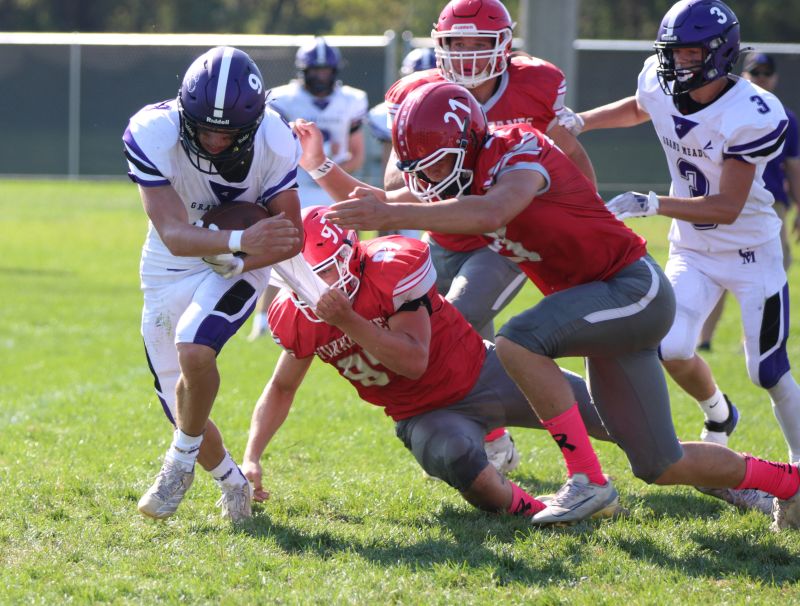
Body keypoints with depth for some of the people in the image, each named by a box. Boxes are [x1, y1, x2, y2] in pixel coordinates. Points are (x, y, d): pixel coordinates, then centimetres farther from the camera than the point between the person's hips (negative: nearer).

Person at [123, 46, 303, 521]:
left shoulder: (274, 145, -23)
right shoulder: (154, 135, -28)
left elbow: (292, 236, -12)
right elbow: (173, 235, -36)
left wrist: (237, 258, -28)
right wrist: (241, 239, -52)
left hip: (238, 268, -2)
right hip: (170, 270, 2)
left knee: (195, 350, -31)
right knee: (182, 409, 5)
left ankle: (183, 460, -5)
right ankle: (232, 481, 35)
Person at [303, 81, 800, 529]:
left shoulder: (518, 152, -20)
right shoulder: (461, 178, 6)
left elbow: (490, 213, -41)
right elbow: (378, 205, 14)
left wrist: (393, 216, -44)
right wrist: (322, 167, -2)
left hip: (635, 288, -9)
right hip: (610, 308, 9)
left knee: (519, 341, -29)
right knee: (660, 466, 7)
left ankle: (587, 482, -22)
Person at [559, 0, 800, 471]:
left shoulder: (751, 114, -26)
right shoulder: (660, 85, -9)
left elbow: (728, 207, -28)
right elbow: (637, 109, 20)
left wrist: (652, 204, -36)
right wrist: (577, 122, 7)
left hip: (750, 251, -5)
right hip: (692, 250, 5)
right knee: (671, 349, -12)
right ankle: (718, 414, 20)